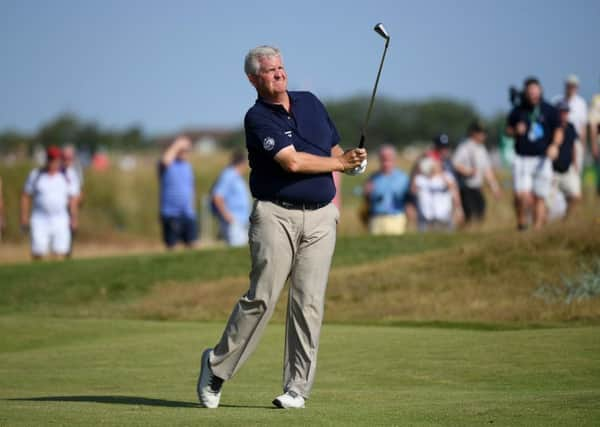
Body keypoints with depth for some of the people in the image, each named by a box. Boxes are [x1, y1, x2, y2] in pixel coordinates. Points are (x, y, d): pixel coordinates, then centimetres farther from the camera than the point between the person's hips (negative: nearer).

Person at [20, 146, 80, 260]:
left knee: (60, 253, -7)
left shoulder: (66, 176, 4)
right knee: (38, 253, -10)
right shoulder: (35, 175, 4)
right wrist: (24, 217, 2)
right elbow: (26, 196, 7)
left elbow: (72, 199, 7)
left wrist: (74, 218, -1)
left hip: (61, 220, 1)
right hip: (40, 220, -1)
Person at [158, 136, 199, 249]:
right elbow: (165, 160, -32)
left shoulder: (188, 166, 14)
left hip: (188, 214, 6)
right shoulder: (168, 165, -5)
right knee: (171, 245, -3)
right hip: (171, 214, -6)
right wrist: (176, 146, -20)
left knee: (191, 244, 4)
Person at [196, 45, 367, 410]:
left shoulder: (310, 103, 14)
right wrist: (341, 163, -5)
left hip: (320, 217, 5)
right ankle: (217, 367, 5)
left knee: (309, 302, -2)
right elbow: (292, 161, -16)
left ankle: (297, 388, 2)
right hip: (276, 215, -5)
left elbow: (334, 149, 26)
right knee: (262, 296, -11)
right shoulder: (257, 118, -6)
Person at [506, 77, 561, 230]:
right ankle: (521, 221, 10)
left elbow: (557, 130, 8)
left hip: (542, 159, 0)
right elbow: (508, 130, 15)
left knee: (539, 197, 3)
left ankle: (537, 228, 14)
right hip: (522, 159, 0)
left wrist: (554, 146, -10)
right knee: (522, 195, -14)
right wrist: (516, 131, -8)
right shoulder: (518, 111, 4)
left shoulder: (549, 110, 3)